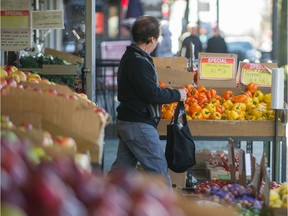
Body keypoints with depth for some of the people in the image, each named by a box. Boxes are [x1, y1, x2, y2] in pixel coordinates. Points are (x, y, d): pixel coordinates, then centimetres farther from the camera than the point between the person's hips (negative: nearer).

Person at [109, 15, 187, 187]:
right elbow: (152, 94, -21)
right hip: (139, 124, -10)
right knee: (159, 168, -3)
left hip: (126, 121, 10)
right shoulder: (138, 62, -19)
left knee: (122, 166, 14)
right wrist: (177, 95, -8)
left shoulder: (130, 57, 14)